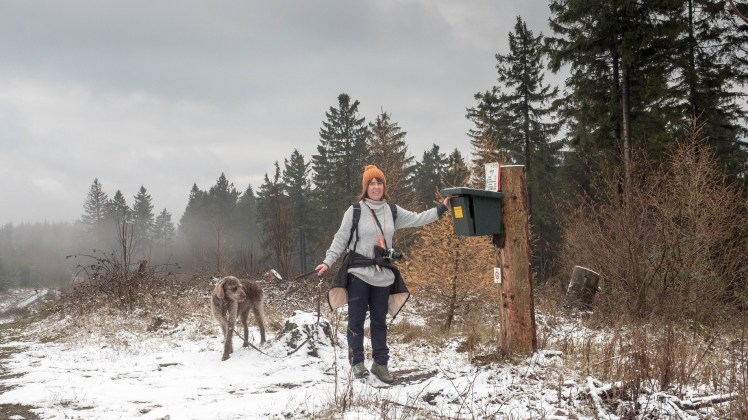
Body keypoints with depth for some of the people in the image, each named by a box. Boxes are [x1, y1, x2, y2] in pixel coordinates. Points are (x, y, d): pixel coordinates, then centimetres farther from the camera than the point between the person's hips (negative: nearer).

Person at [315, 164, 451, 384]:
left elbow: (417, 219, 10)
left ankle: (380, 363, 16)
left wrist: (442, 208, 2)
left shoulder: (392, 211, 7)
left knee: (379, 321, 9)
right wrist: (327, 262, -10)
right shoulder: (355, 211, -5)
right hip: (358, 273, -4)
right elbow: (341, 239, -3)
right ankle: (357, 362, 8)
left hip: (383, 275, 4)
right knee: (357, 319, 0)